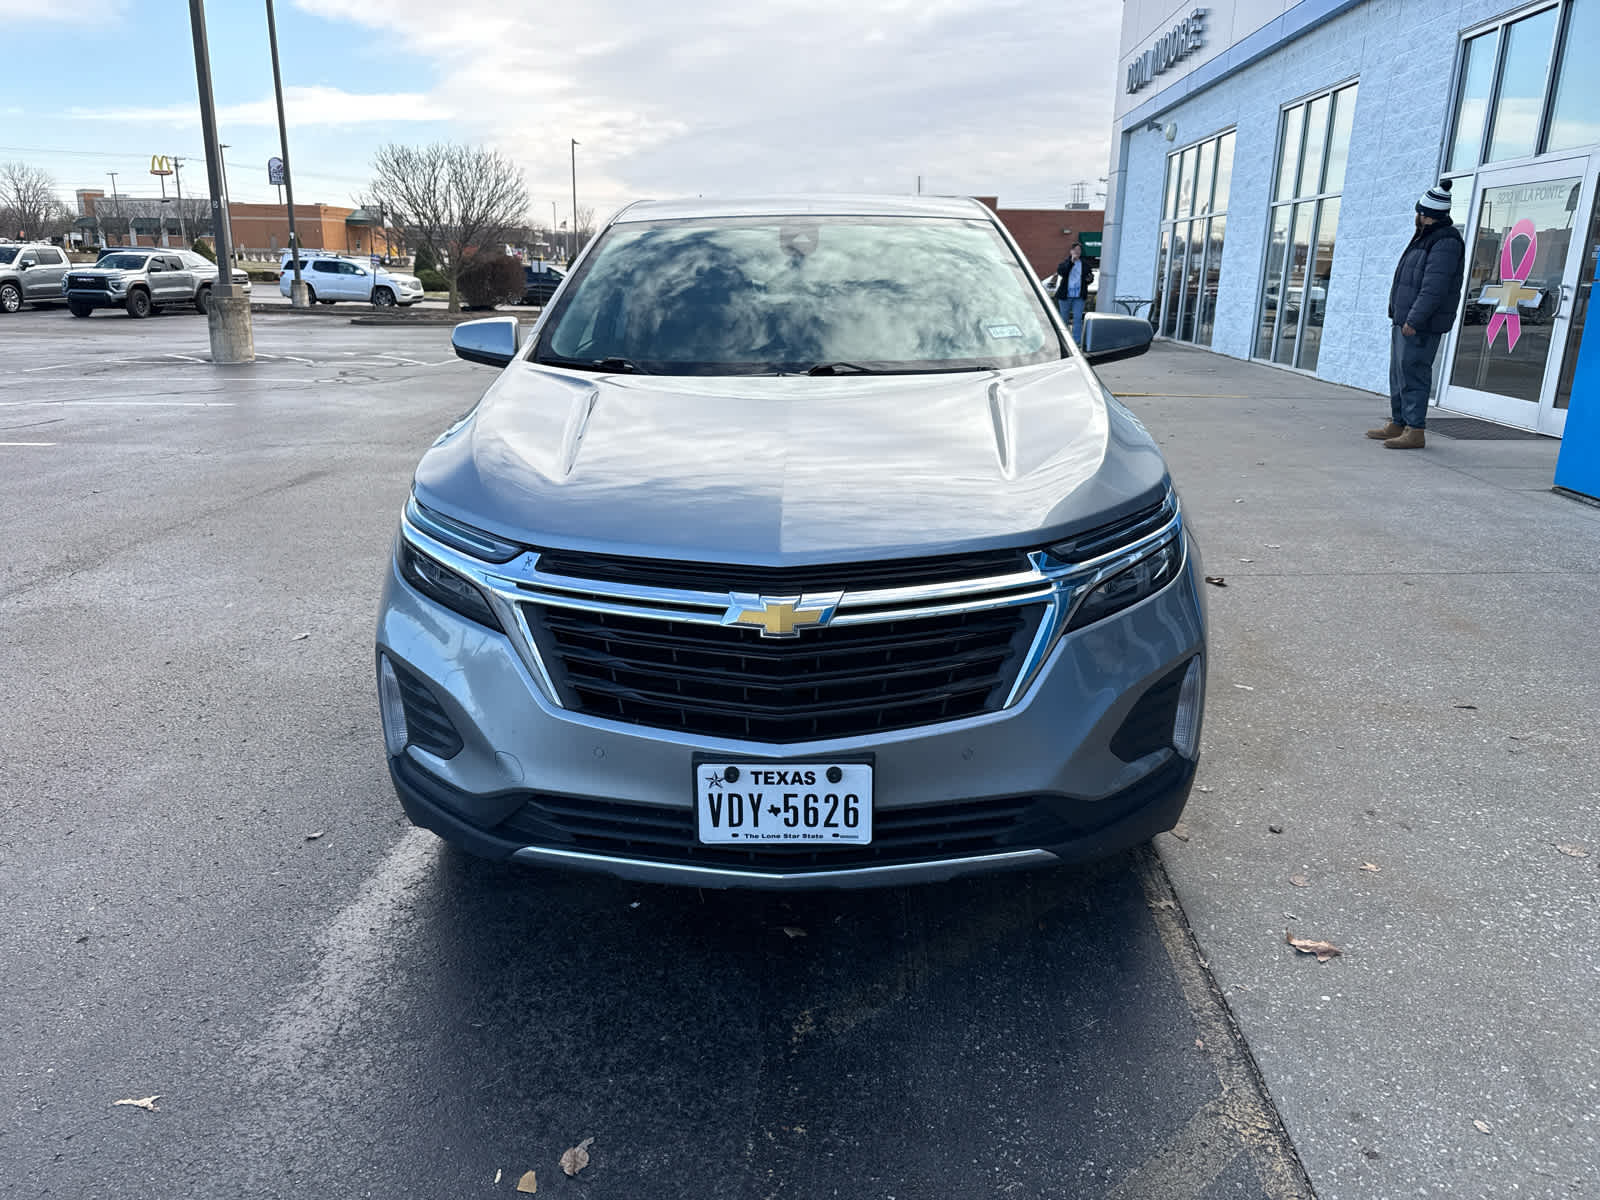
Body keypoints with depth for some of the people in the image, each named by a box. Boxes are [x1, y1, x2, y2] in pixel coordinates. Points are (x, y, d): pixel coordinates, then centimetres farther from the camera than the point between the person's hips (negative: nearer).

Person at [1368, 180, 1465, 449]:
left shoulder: (1446, 243, -15)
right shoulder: (1426, 237, 17)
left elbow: (1434, 288, -23)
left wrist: (1414, 320, -25)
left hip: (1422, 325, -10)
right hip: (1406, 319, 10)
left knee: (1412, 374, -11)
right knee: (1399, 373, 14)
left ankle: (1415, 432, -9)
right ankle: (1397, 425, 21)